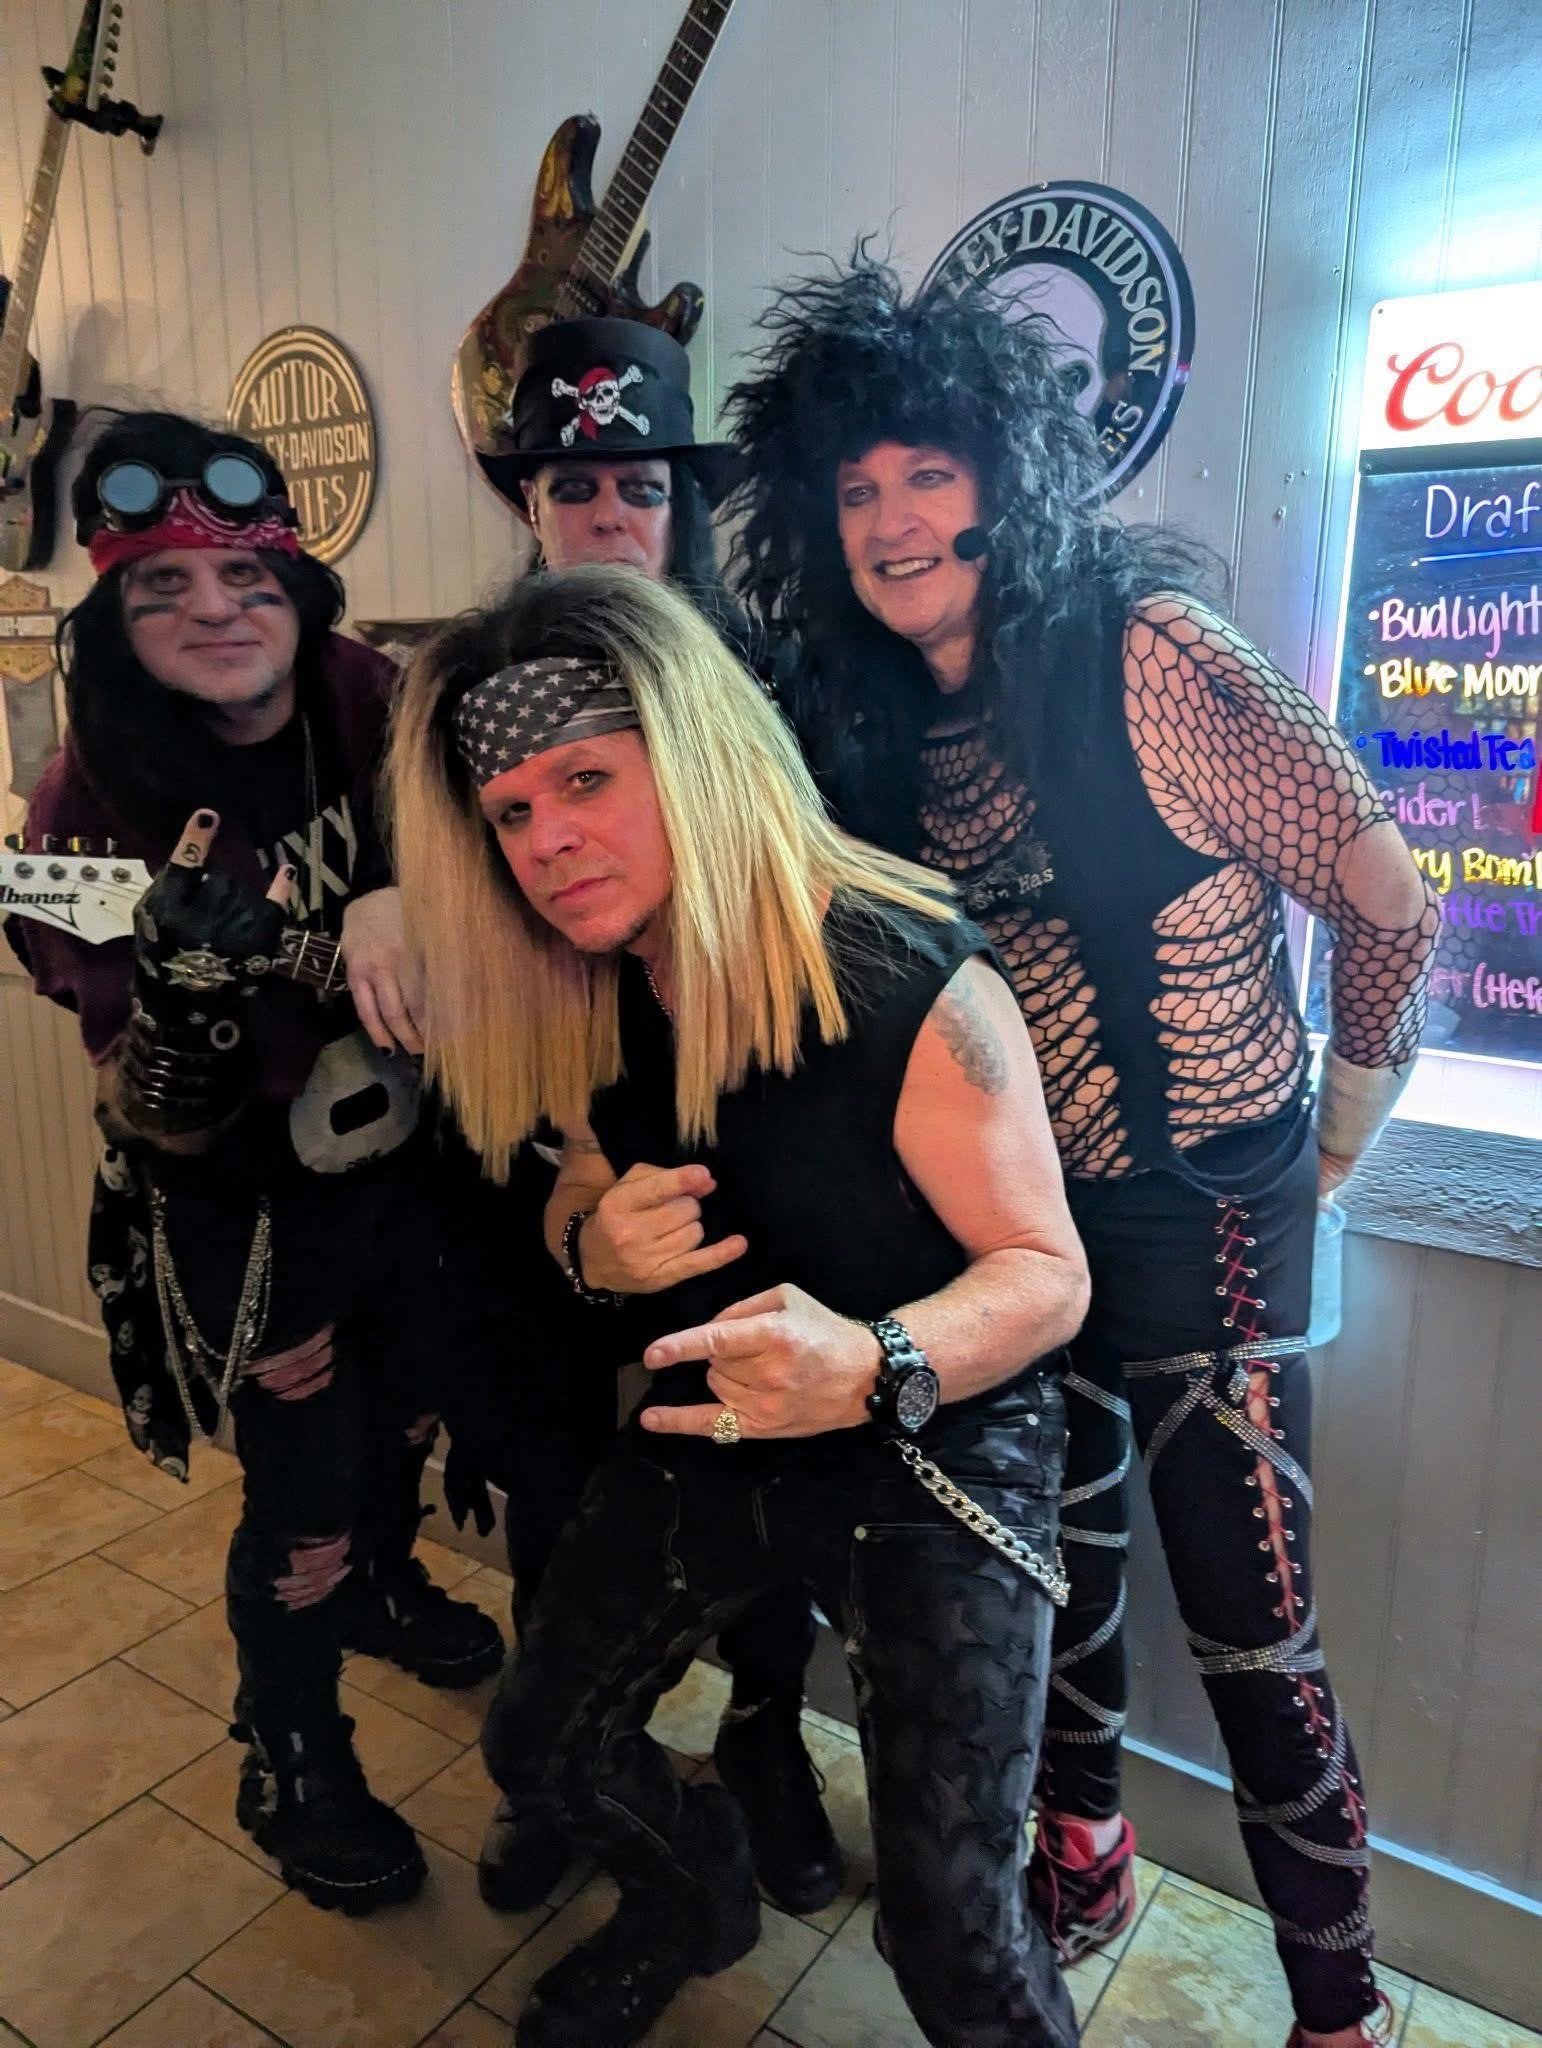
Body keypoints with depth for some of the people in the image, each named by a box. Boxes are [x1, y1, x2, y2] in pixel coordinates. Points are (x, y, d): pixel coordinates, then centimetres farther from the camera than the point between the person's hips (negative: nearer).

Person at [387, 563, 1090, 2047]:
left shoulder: (904, 980, -27)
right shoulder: (582, 995, -8)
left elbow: (1048, 1272, -22)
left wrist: (875, 1365, -42)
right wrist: (591, 1244, -17)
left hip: (937, 1458, -6)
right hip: (706, 1437, 6)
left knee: (952, 1925, -7)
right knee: (544, 1745, 18)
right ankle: (695, 1909, 53)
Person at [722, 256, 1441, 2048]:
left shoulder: (1145, 653, -16)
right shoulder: (875, 723, 2)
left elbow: (1387, 901, -11)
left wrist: (1338, 1142, -2)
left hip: (1203, 1221, -5)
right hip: (1015, 1215, 6)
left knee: (1249, 1630, 3)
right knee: (1056, 1553, 21)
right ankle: (1082, 1845, 47)